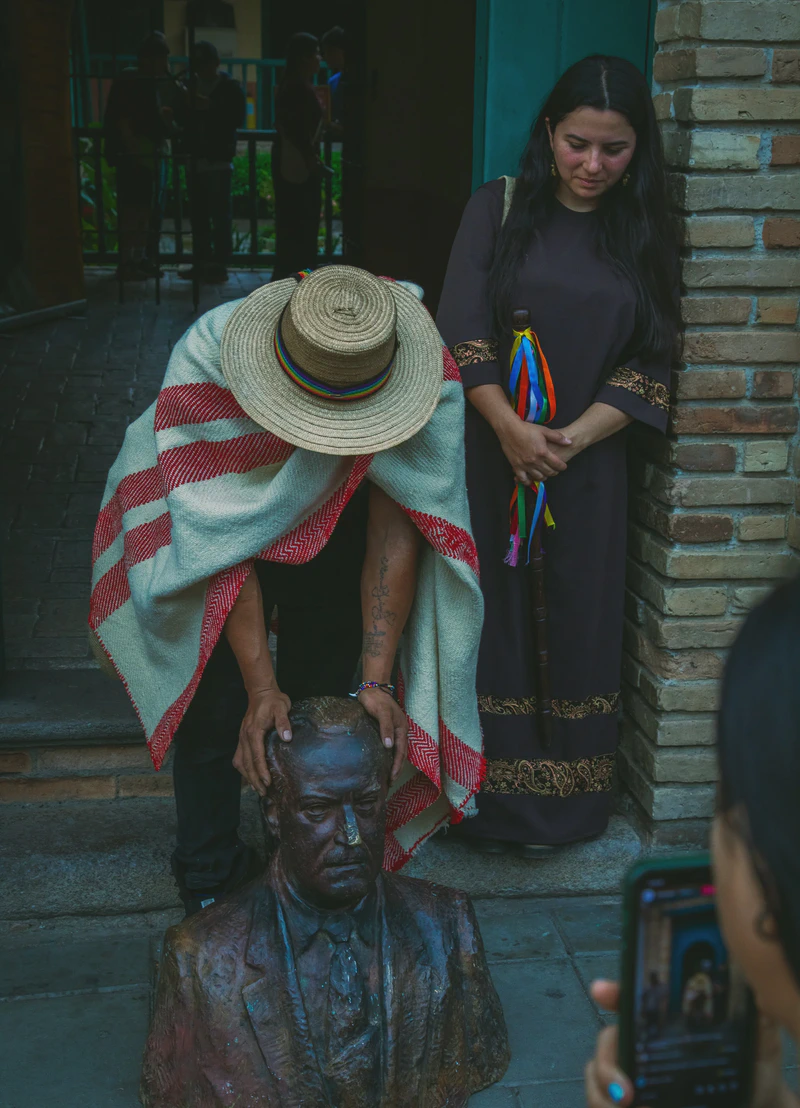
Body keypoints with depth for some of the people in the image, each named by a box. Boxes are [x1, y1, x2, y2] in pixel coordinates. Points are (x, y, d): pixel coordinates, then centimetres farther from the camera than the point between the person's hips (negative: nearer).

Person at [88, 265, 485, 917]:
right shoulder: (204, 365, -39)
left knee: (326, 697, 0)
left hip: (336, 529, 2)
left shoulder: (429, 379, -34)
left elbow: (396, 532, -32)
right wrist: (261, 685, -41)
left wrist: (376, 679, -38)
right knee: (216, 704, -2)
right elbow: (224, 542, -37)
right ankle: (208, 878, 21)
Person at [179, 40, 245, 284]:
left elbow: (238, 120, -9)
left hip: (219, 160, -5)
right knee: (198, 214, 5)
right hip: (196, 159, 5)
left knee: (220, 215, -5)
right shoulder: (192, 85, 13)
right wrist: (187, 105, -5)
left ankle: (219, 265, 0)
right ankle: (201, 263, 13)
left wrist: (211, 107, -17)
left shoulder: (230, 87, 0)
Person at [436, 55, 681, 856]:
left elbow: (650, 363, 2)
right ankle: (500, 800, 15)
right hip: (493, 451, -1)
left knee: (582, 621, 6)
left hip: (589, 460, 2)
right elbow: (461, 328, -6)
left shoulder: (643, 234, 7)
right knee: (494, 616, 2)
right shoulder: (499, 208, 2)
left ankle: (571, 804, 21)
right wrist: (510, 428, -17)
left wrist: (576, 437, -11)